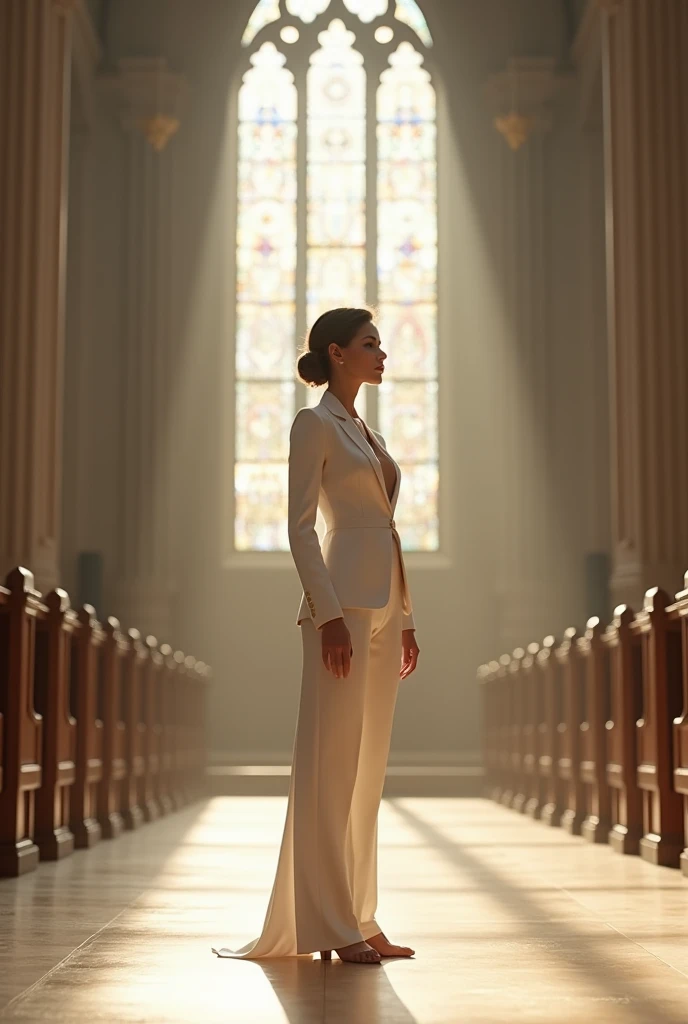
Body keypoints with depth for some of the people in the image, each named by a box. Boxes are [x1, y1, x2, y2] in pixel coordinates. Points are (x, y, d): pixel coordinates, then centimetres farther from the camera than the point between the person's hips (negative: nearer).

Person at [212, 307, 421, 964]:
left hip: (384, 606, 9)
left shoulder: (366, 433, 21)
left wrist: (405, 620, 18)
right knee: (331, 761, -7)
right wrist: (329, 615, -20)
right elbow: (300, 528, -12)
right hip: (342, 599, -9)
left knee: (367, 767, 8)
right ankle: (327, 925, -3)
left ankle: (357, 919, 13)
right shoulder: (314, 425, -4)